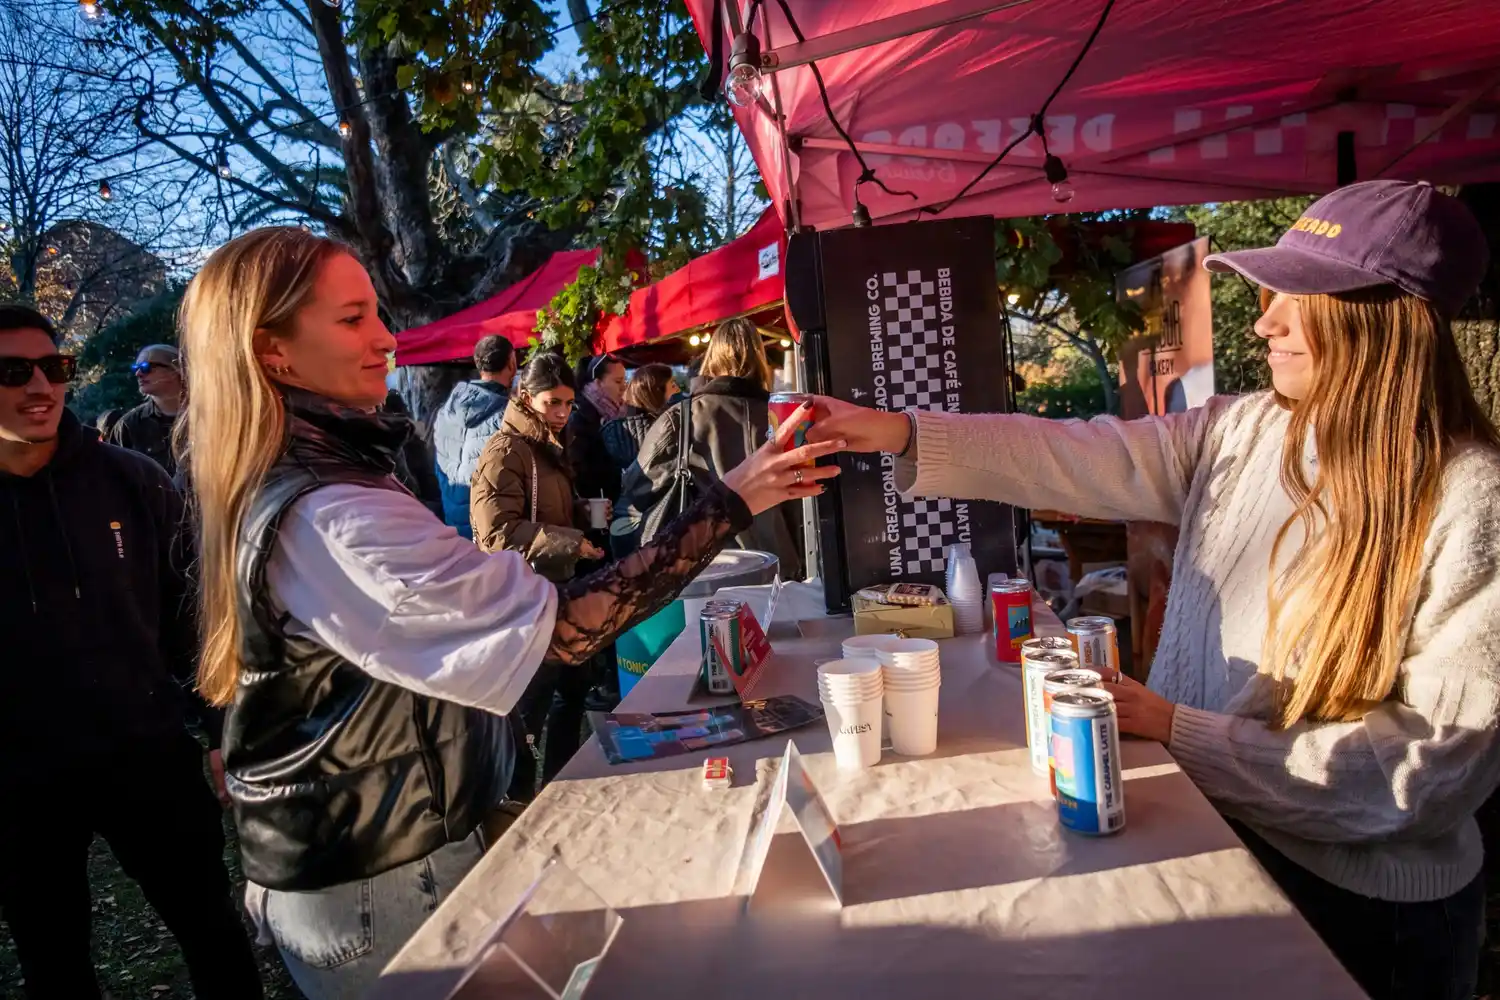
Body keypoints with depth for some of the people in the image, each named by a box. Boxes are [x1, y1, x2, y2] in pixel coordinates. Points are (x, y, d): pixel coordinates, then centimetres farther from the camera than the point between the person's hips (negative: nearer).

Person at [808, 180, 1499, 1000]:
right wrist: (899, 434, -13)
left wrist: (1183, 733, -23)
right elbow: (1069, 457, -5)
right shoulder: (1239, 433, -4)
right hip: (1202, 827, 5)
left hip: (1361, 899, -5)